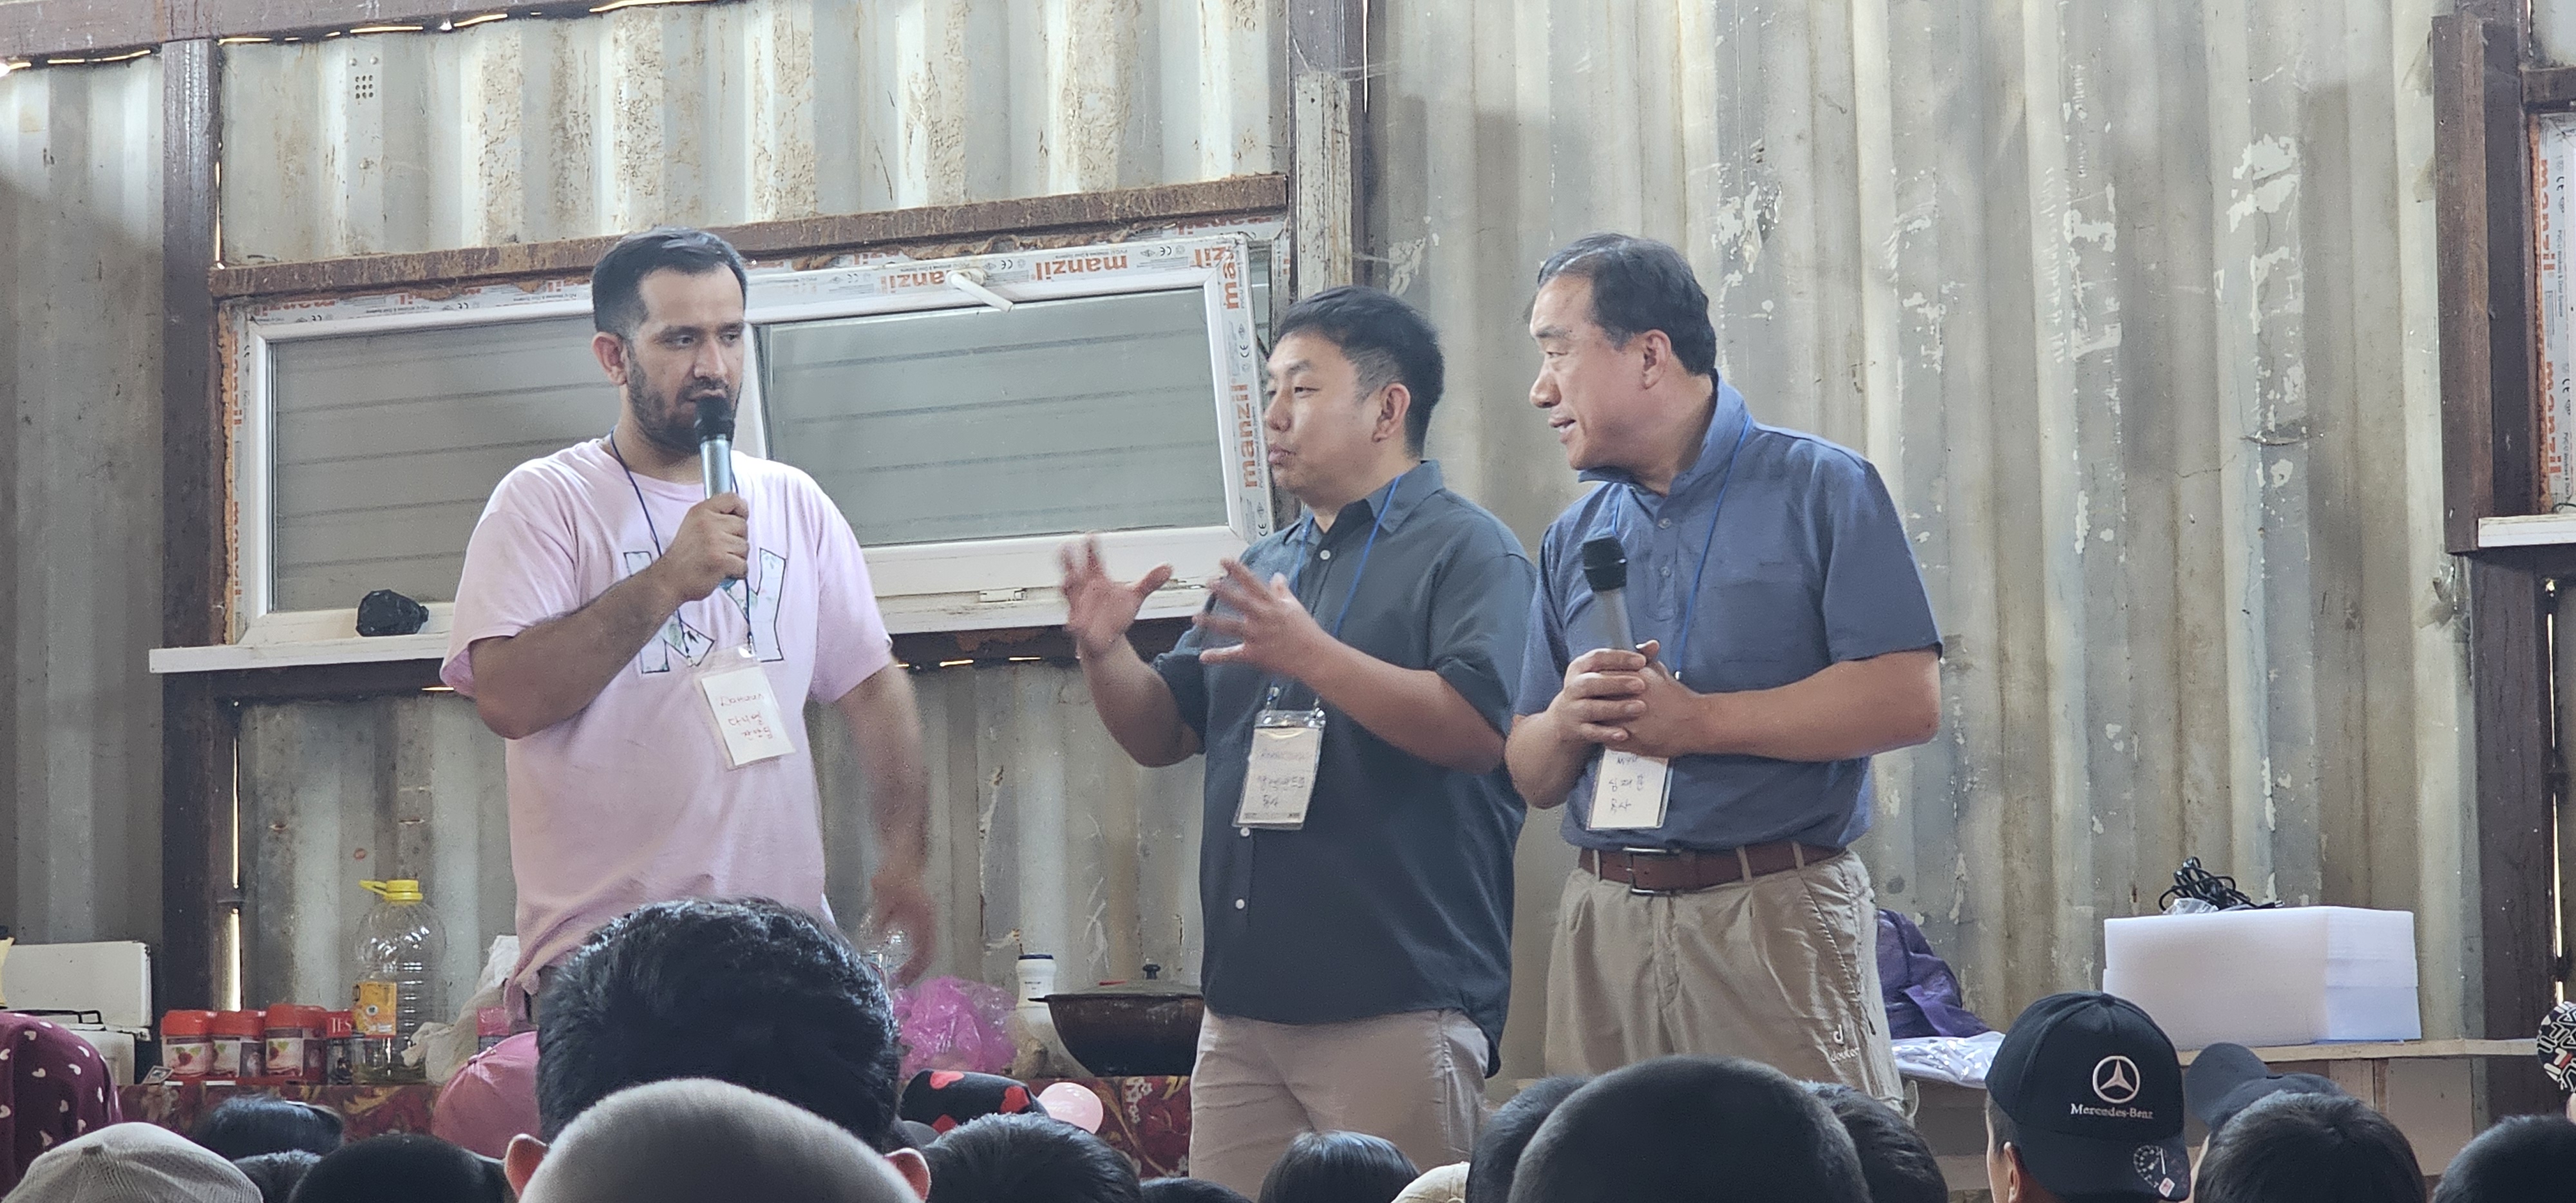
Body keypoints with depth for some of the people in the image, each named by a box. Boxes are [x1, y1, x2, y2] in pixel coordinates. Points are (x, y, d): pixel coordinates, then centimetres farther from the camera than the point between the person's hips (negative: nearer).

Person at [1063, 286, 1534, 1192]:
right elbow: (1160, 734, 20)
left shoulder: (1465, 549, -3)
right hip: (1244, 1006, 7)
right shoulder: (1265, 566, 20)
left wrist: (1310, 655, -25)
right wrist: (1103, 651, -1)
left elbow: (1478, 730, -18)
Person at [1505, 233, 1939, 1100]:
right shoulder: (1573, 540, 17)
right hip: (1604, 924, 5)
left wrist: (1694, 720, -11)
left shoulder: (1819, 490, 0)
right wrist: (1571, 720, -6)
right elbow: (1531, 777, 18)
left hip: (1778, 920, -5)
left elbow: (1907, 701, -11)